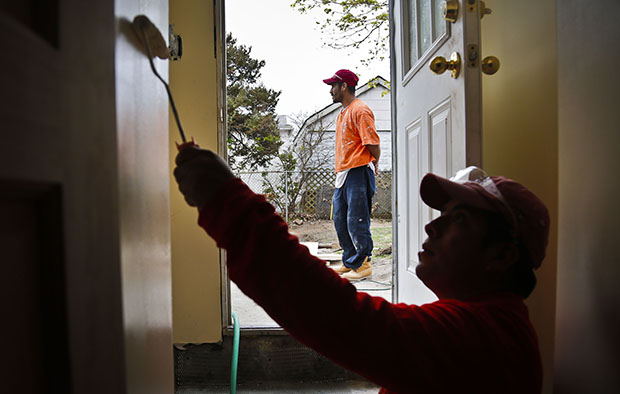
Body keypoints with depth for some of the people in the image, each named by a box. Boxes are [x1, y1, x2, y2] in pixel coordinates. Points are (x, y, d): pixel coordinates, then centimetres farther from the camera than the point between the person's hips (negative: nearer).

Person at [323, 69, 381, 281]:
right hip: (343, 174, 10)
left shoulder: (360, 110, -11)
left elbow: (373, 144, -15)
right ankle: (349, 262, 25)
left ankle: (363, 265, 6)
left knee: (357, 221, -6)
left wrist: (374, 164, -1)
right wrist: (341, 171, 18)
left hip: (358, 173, -10)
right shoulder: (342, 113, 20)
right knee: (340, 220, 13)